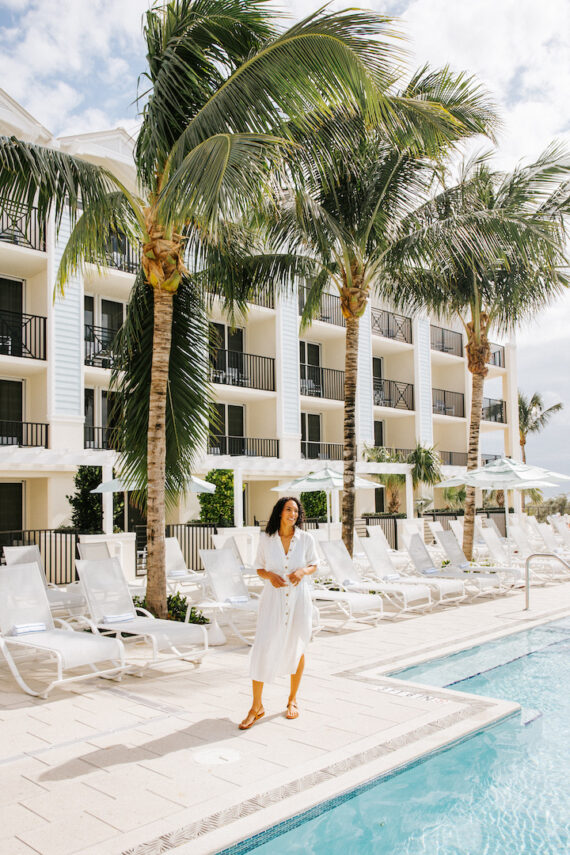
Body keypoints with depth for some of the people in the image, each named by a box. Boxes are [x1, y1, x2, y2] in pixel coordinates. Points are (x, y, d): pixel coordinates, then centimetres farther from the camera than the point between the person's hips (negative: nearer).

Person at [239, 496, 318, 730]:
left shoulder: (305, 539, -4)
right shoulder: (266, 538, -3)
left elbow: (314, 564, 9)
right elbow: (259, 568, 7)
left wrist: (303, 571, -12)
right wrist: (269, 575, -14)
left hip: (298, 598, 1)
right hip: (273, 598, 0)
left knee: (296, 649, 12)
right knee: (262, 649, -6)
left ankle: (292, 699, 32)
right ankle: (256, 707, 7)